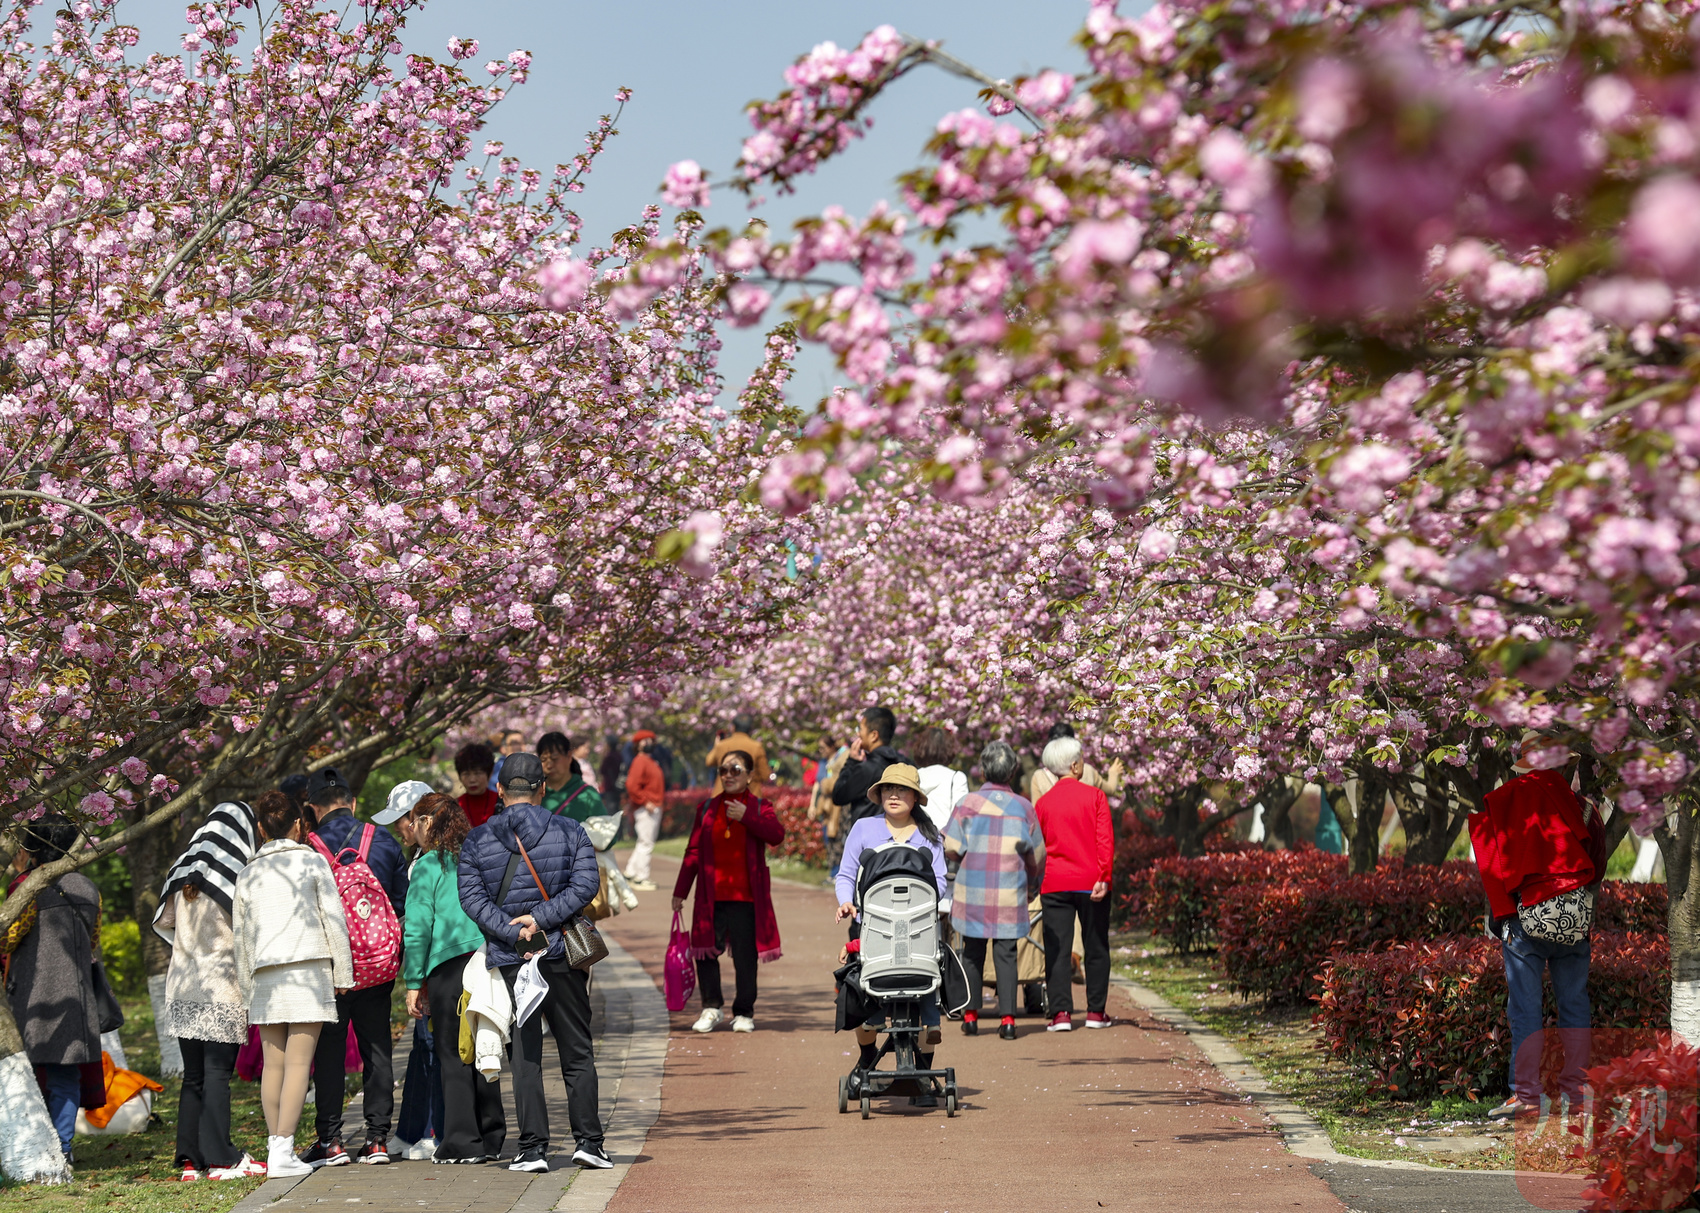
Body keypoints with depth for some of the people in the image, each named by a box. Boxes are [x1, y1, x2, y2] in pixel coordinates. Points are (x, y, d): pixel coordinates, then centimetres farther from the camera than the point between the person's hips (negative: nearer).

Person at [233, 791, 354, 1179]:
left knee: (273, 1062, 8)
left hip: (265, 973, 4)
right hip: (309, 966, -4)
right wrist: (342, 973, 5)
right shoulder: (312, 861, 3)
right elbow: (334, 919, 0)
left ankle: (276, 1146, 6)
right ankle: (282, 1152, -14)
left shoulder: (248, 874, 15)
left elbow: (240, 935, 17)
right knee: (298, 1061, -7)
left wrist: (247, 987, 23)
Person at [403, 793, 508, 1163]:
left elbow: (418, 928, -6)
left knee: (453, 1056, 1)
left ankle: (461, 1142, 0)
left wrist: (413, 983, -2)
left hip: (448, 965, -6)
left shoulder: (428, 866, -3)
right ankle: (490, 1138, 19)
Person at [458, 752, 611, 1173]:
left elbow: (472, 897, -7)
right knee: (577, 1052, 9)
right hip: (563, 957, 0)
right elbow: (586, 884, -9)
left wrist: (514, 933, -13)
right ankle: (587, 1140, 4)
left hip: (509, 963, 0)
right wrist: (541, 919, -13)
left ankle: (533, 1147, -2)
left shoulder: (477, 841, 2)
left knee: (524, 1056, 3)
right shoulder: (569, 832, 1)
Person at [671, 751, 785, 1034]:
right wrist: (680, 892, 11)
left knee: (745, 957, 2)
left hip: (746, 897, -2)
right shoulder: (707, 809, 11)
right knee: (705, 952, 0)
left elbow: (777, 835, -15)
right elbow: (693, 852, 12)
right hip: (711, 897, 2)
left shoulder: (759, 808, 4)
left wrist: (746, 817, -22)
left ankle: (744, 1013, 15)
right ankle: (712, 1008, 18)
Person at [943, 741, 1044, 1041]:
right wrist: (1032, 886, 24)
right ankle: (1007, 1018, -4)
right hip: (1010, 892, 0)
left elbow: (950, 848, -6)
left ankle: (970, 1015, 12)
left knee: (972, 952, 11)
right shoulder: (1023, 808, 0)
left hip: (972, 892, 0)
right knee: (1006, 954, 3)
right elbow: (1037, 856, 7)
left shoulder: (967, 803, -3)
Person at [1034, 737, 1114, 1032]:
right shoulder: (1095, 797, -2)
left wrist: (1034, 883, 19)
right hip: (1090, 883, -1)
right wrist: (1103, 877, -11)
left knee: (1057, 949, 1)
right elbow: (1105, 841, -10)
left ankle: (1061, 1012, -6)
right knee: (1096, 947, 9)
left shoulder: (1043, 803, 3)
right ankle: (1096, 1011, 11)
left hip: (1054, 885, 1)